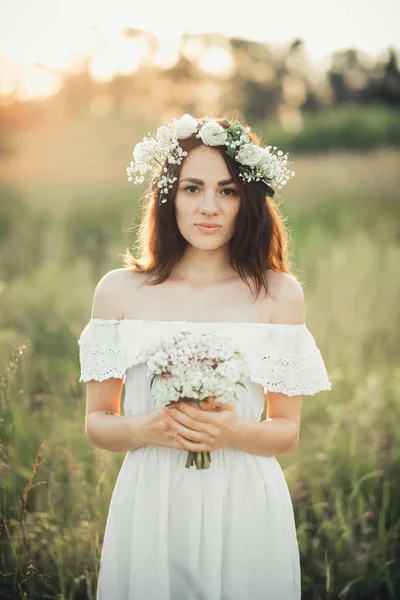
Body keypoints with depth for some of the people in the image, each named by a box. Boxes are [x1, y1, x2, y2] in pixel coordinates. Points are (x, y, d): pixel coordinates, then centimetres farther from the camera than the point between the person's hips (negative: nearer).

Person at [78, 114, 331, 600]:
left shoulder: (279, 293, -1)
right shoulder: (118, 290, 1)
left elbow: (288, 432, 4)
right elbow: (96, 423, 6)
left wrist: (235, 433, -16)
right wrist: (144, 429, -14)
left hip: (245, 514, 0)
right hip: (149, 508, 1)